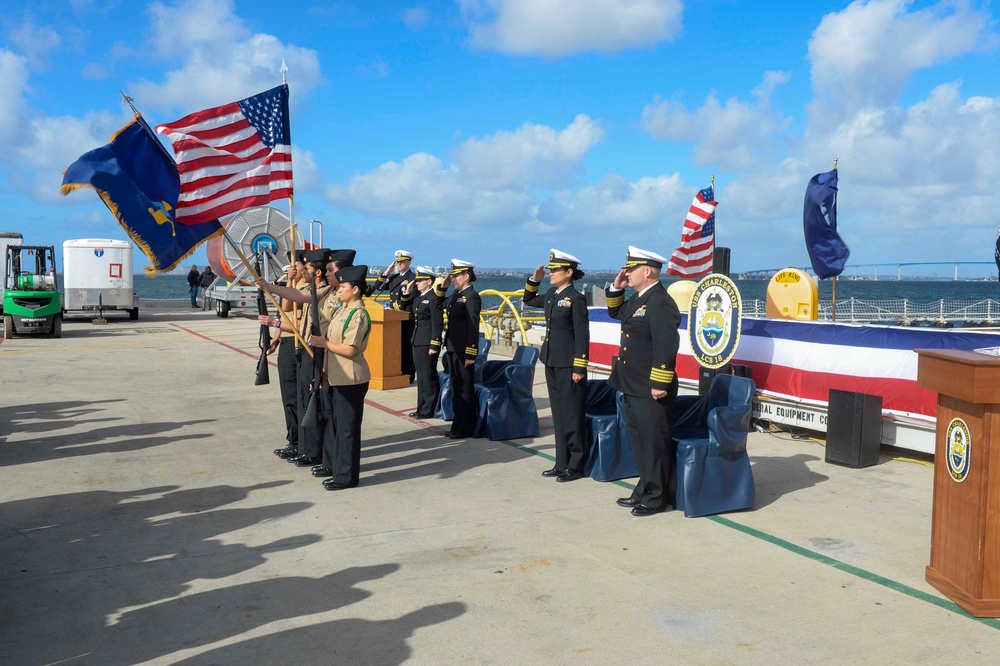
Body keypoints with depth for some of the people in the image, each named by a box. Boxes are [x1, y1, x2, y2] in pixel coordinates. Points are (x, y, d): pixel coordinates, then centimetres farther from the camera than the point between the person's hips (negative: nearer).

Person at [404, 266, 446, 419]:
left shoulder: (434, 297, -13)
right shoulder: (418, 297, 13)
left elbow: (437, 323, -17)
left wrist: (434, 346, -19)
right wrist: (407, 291, 9)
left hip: (427, 343, -9)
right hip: (417, 342, 9)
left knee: (429, 376, -1)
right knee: (421, 376, 14)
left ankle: (429, 410, 6)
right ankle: (422, 408, 22)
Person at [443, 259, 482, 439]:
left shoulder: (471, 296, -14)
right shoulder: (456, 294, 12)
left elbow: (473, 327, -18)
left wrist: (470, 355, -19)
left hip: (464, 350, -9)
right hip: (453, 349, 9)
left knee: (465, 389, 0)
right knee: (456, 388, 15)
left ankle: (465, 428, 10)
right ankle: (458, 424, 25)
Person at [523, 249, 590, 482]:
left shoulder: (576, 298, -13)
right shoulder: (551, 295, 10)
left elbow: (582, 336, -15)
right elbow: (529, 300, 29)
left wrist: (579, 368, -17)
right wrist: (534, 279, 13)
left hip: (569, 366, -8)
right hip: (551, 364, 8)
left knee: (572, 417, 0)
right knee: (558, 416, 13)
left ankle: (575, 466, 9)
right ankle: (562, 463, 21)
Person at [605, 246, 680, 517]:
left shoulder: (661, 303, -18)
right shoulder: (637, 299, 12)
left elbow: (667, 347, -24)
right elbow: (616, 312, 31)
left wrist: (660, 385, -24)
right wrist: (616, 288, 13)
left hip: (651, 391, -10)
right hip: (633, 387, 10)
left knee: (654, 443, 1)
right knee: (640, 441, 17)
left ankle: (656, 497, 11)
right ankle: (645, 490, 29)